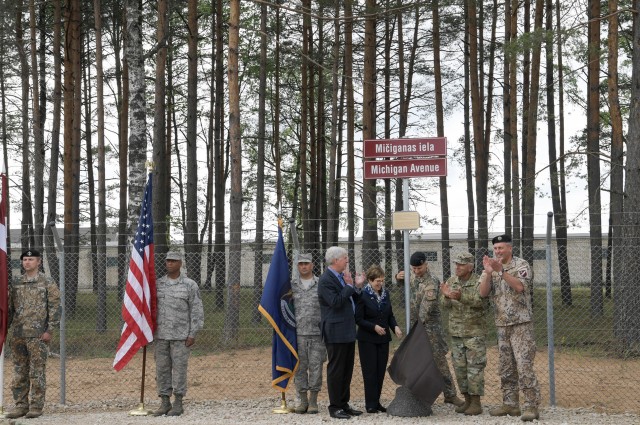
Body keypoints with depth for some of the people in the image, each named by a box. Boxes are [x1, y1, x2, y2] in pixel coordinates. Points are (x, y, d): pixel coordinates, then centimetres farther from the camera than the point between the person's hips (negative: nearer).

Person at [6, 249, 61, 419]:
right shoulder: (16, 284, 13)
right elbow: (9, 308, 17)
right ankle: (21, 405, 14)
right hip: (18, 335, 5)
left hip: (38, 335, -5)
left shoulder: (48, 283, -2)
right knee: (19, 372, 7)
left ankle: (36, 406, 4)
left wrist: (49, 330, -12)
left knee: (37, 372, -2)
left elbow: (55, 308, -6)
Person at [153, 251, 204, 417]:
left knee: (179, 369, -1)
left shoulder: (190, 285, -3)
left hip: (181, 335, -4)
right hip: (161, 335, 4)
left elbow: (197, 311, -4)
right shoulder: (158, 284, 7)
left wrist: (192, 335, -9)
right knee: (162, 369, 5)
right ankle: (165, 404, 12)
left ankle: (178, 404, 6)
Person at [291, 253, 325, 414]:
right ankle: (303, 400, 11)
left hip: (317, 333, -1)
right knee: (300, 367, 4)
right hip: (298, 334, 1)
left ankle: (313, 401, 7)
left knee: (316, 367, 0)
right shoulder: (292, 285, 8)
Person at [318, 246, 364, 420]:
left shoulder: (342, 277, 15)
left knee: (347, 369, 13)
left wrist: (357, 287, 7)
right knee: (336, 369, -3)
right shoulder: (326, 280, -14)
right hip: (335, 332, -9)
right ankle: (334, 407, 3)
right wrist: (349, 286, -16)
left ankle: (344, 404, 20)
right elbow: (335, 302, -23)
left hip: (348, 332, 9)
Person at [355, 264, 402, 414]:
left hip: (383, 338, 6)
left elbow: (390, 315, 15)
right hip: (367, 339, -6)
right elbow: (358, 319, -11)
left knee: (381, 371, 7)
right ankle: (371, 404, 2)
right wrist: (374, 327, -21)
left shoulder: (385, 293, 8)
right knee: (370, 372, -3)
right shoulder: (363, 295, -11)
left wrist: (395, 326, -4)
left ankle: (376, 402, 15)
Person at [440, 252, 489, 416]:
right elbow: (445, 305, 3)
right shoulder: (451, 282, 9)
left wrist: (461, 296, -37)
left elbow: (480, 301, -23)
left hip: (475, 332, -6)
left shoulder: (479, 282, -7)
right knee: (459, 367, 9)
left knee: (475, 367, -6)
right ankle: (467, 400, 18)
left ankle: (476, 403, -1)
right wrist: (446, 296, -21)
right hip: (456, 332, 6)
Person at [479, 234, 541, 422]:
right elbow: (483, 293, -4)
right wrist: (488, 272, -18)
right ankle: (510, 404, 17)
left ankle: (531, 406, -12)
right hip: (501, 325, 6)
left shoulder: (522, 265, -5)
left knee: (524, 366, -12)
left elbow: (520, 286, -23)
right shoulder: (491, 269, 9)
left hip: (521, 324, -6)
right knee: (506, 367, 10)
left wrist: (501, 271, -28)